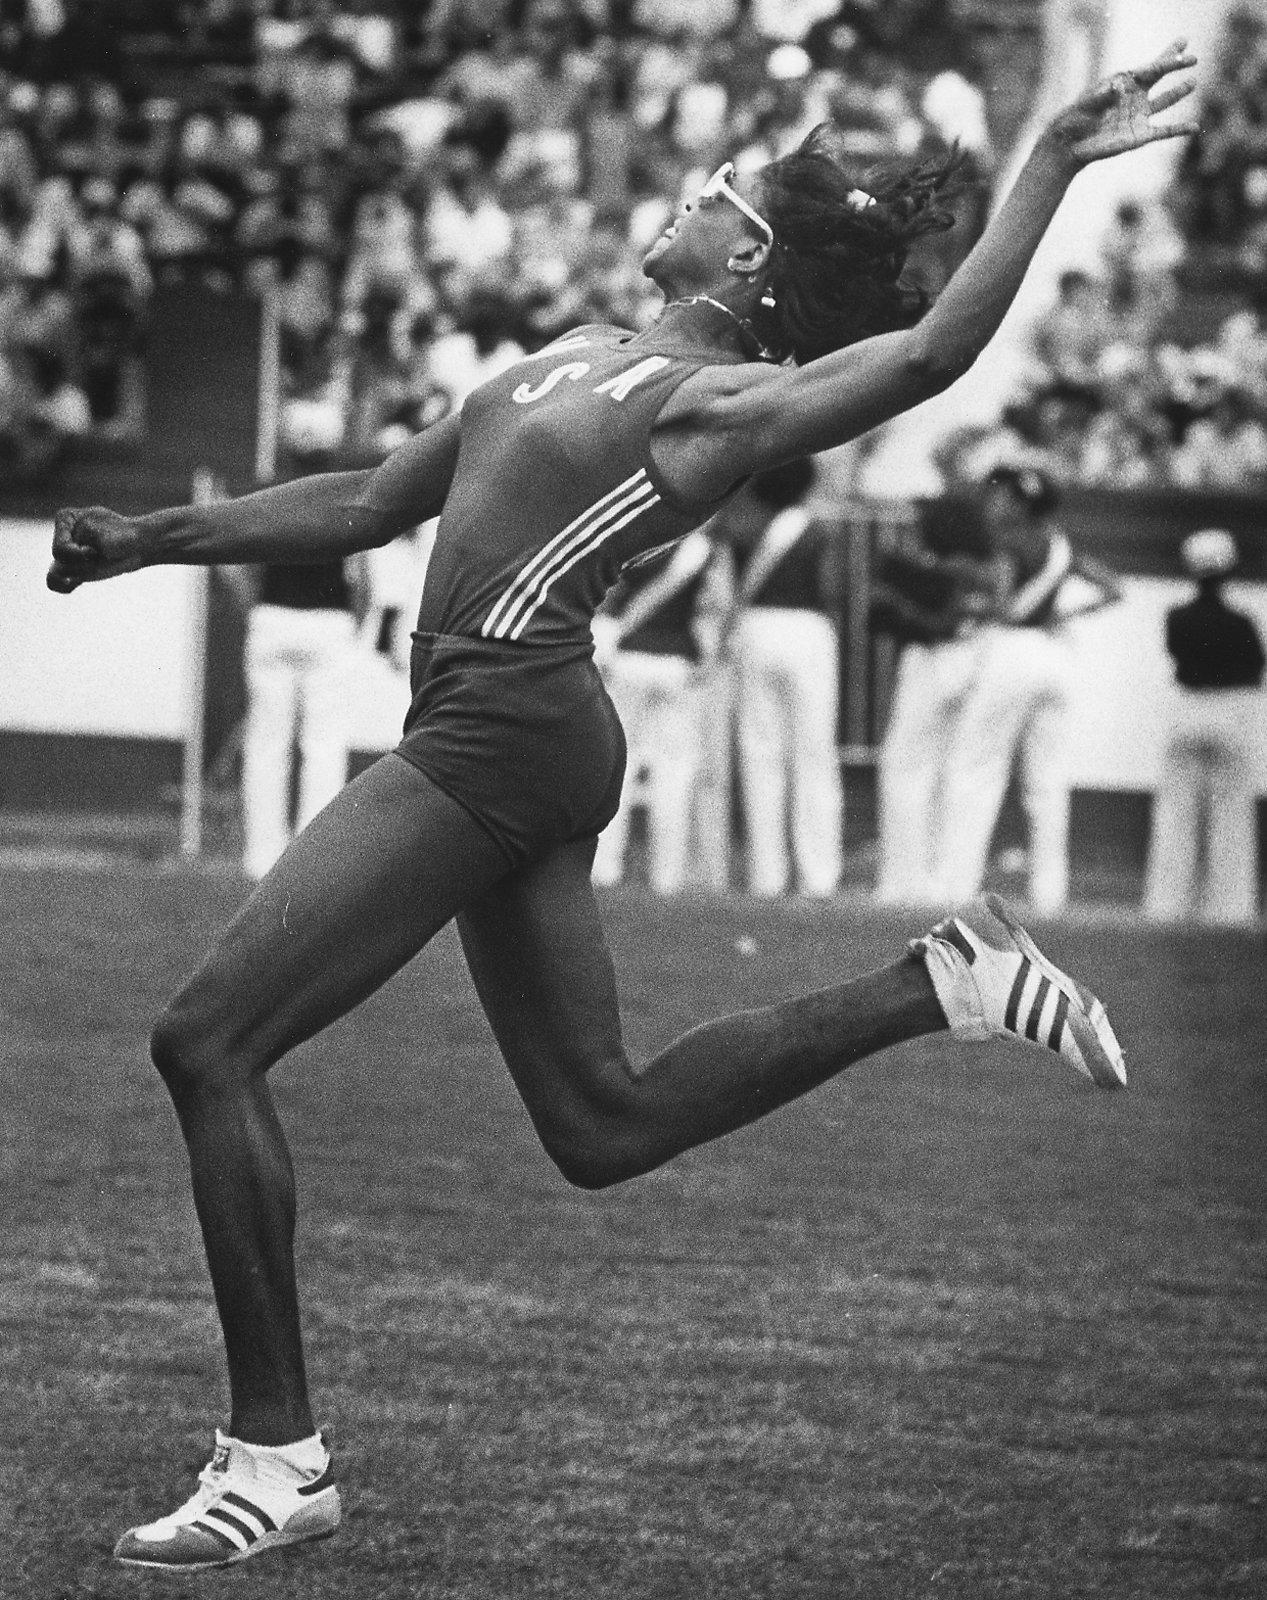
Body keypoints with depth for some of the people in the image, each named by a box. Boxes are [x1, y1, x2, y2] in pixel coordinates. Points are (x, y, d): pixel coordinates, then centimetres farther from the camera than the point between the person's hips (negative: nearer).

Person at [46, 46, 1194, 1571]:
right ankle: (941, 984, 17)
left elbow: (929, 351, -24)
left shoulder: (728, 402, -9)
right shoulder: (576, 359, 17)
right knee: (604, 1122, 15)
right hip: (496, 742, 9)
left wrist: (1053, 165, -27)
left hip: (500, 740, -9)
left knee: (205, 1045, -9)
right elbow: (369, 503, 25)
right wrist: (156, 536, 23)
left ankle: (275, 1455, -7)